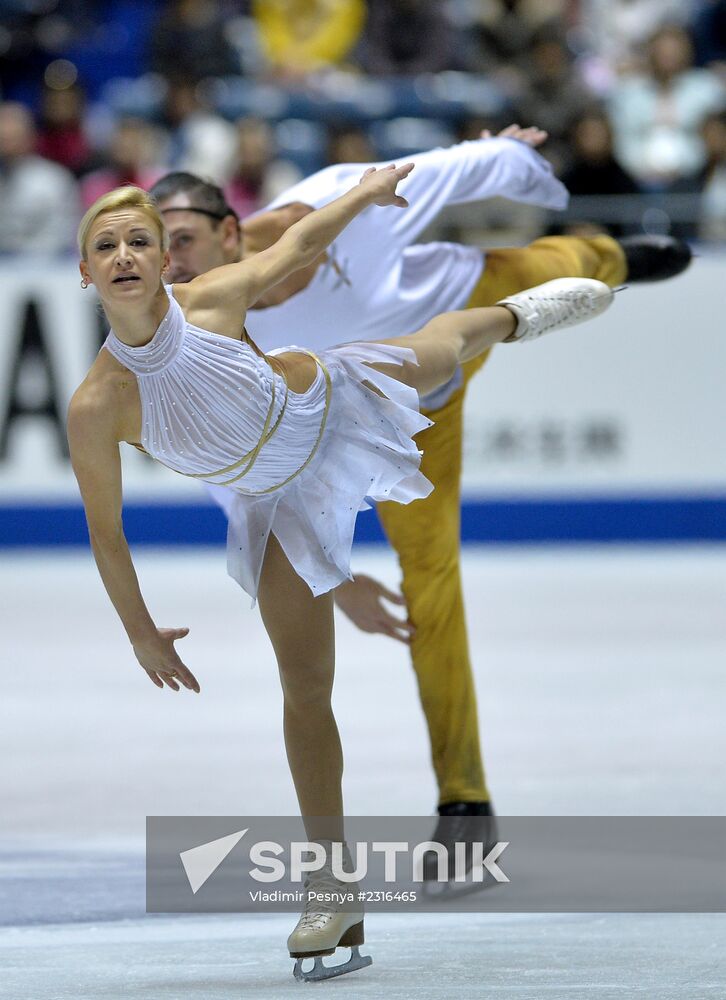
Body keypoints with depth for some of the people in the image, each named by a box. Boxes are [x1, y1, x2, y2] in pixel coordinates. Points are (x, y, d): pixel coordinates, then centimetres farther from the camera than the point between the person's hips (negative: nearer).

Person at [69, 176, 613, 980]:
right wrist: (140, 634, -10)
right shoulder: (96, 408, -32)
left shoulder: (210, 299, -30)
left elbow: (294, 245, -8)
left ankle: (512, 316, 70)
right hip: (280, 503, -2)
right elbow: (105, 532, -17)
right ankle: (332, 883, 6)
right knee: (305, 688, -4)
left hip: (330, 405, 2)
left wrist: (368, 190, 6)